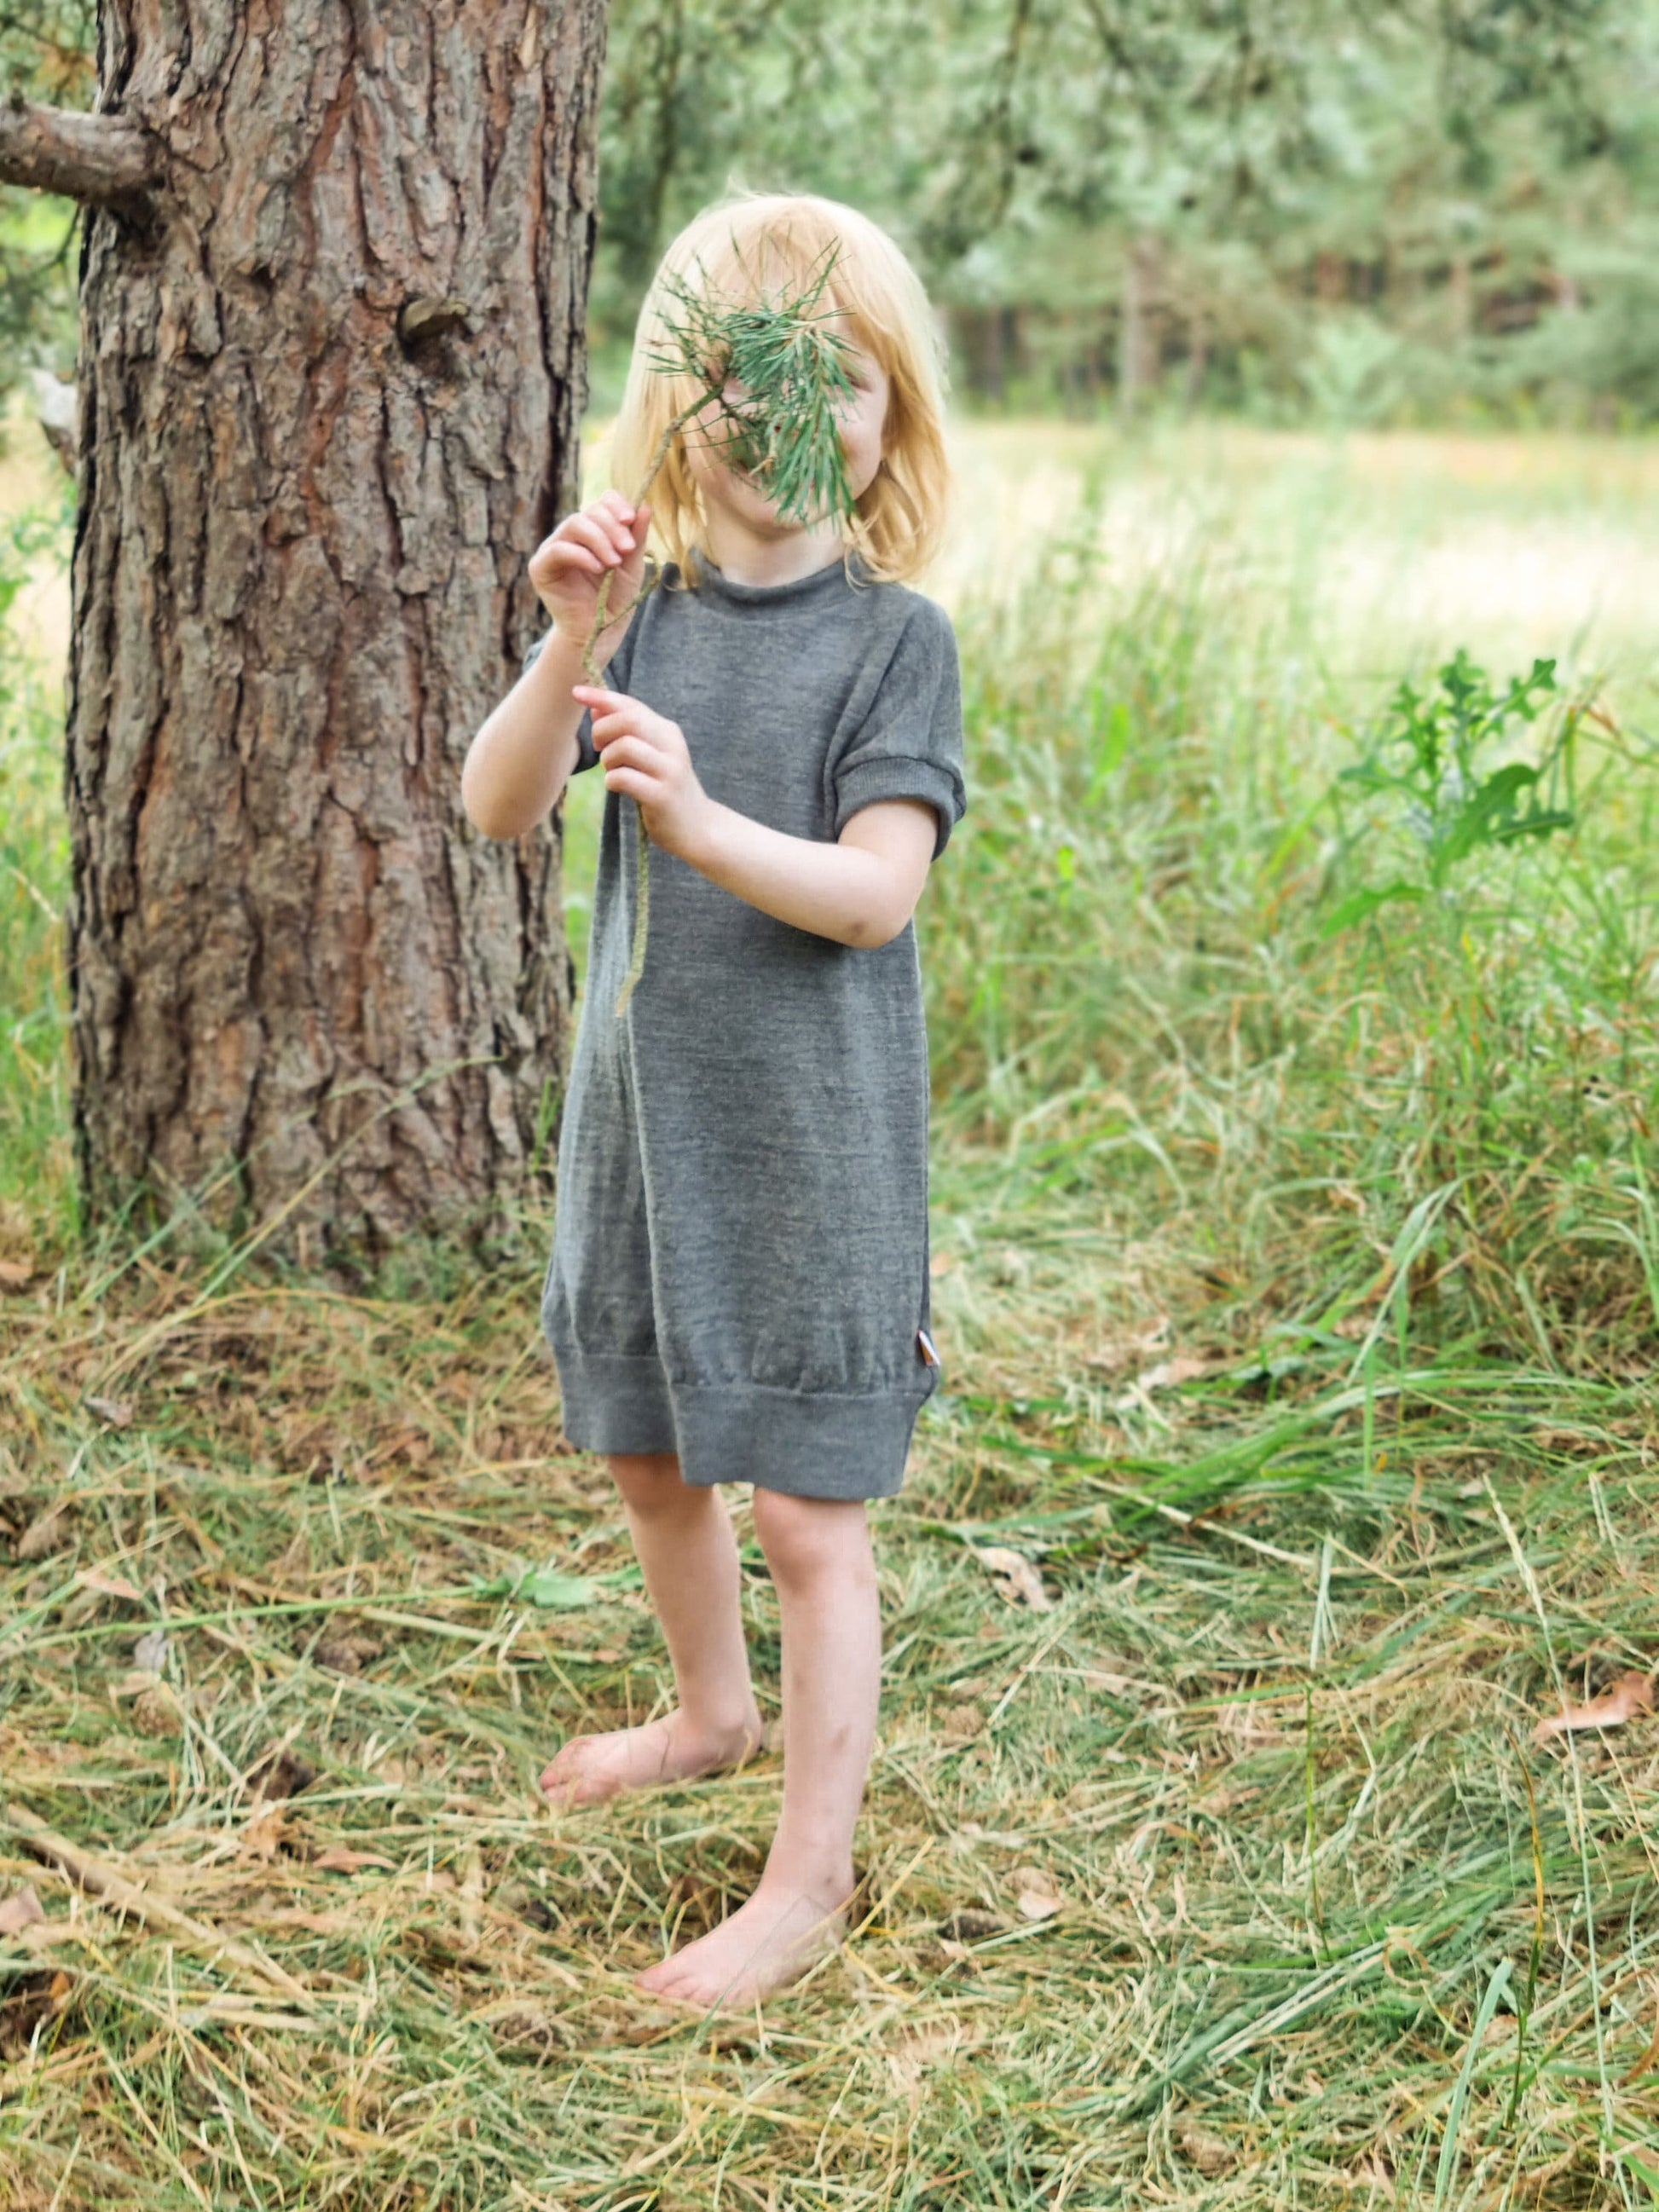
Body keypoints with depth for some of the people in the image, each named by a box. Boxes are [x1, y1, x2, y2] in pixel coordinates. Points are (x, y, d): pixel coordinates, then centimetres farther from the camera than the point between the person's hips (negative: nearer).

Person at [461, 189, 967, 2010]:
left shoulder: (893, 634, -10)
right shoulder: (646, 609, 2)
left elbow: (875, 893, -20)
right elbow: (497, 807, -10)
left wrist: (700, 818, -34)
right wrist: (568, 647, -26)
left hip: (813, 1138, -5)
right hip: (643, 1108, 6)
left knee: (808, 1511, 1)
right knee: (644, 1450, 22)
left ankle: (808, 1878, 14)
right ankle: (712, 1712, 49)